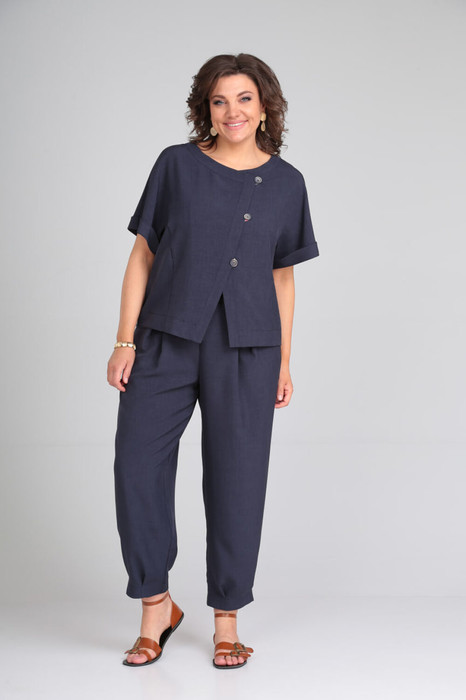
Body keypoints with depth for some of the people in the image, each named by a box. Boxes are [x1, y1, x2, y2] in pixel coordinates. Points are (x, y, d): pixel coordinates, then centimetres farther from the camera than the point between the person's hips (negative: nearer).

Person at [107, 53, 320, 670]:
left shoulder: (286, 183, 8)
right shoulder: (177, 165, 4)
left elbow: (282, 275, 12)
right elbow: (143, 255, 4)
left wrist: (284, 362, 10)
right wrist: (125, 341, -3)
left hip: (246, 348, 1)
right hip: (166, 339, 0)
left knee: (236, 479, 3)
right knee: (137, 466, -6)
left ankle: (227, 620, 17)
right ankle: (157, 608, 11)